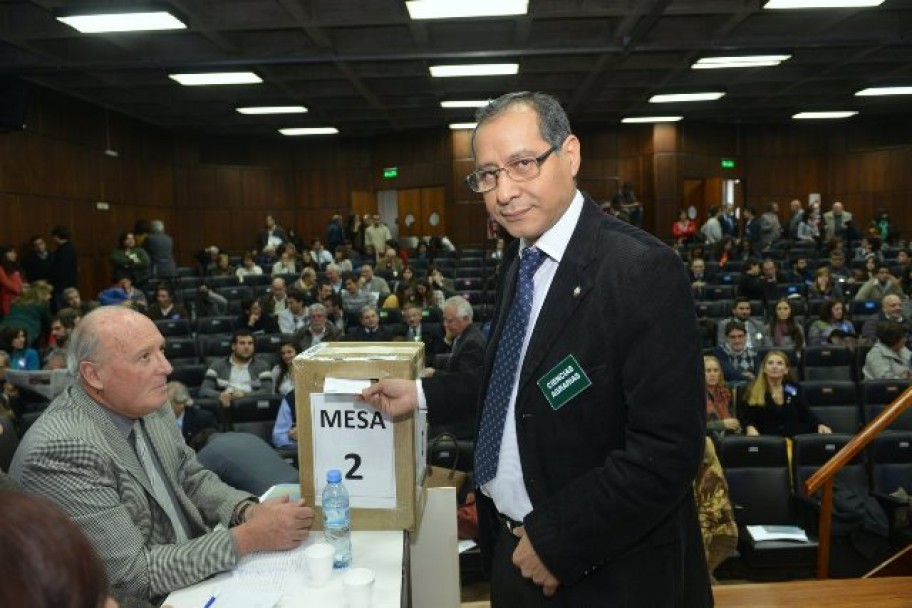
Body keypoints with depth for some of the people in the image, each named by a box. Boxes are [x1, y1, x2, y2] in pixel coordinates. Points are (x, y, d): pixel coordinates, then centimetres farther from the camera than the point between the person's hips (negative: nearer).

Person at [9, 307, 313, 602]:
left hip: (196, 574, 7)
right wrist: (248, 538, -24)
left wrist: (248, 511, -10)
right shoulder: (60, 450, -25)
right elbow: (136, 574, -23)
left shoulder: (148, 403, -3)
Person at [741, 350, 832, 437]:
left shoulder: (794, 388, 9)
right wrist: (750, 428, -26)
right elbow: (746, 419, -5)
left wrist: (820, 425, -5)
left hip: (795, 439, 2)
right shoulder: (753, 390, -2)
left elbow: (806, 414, 13)